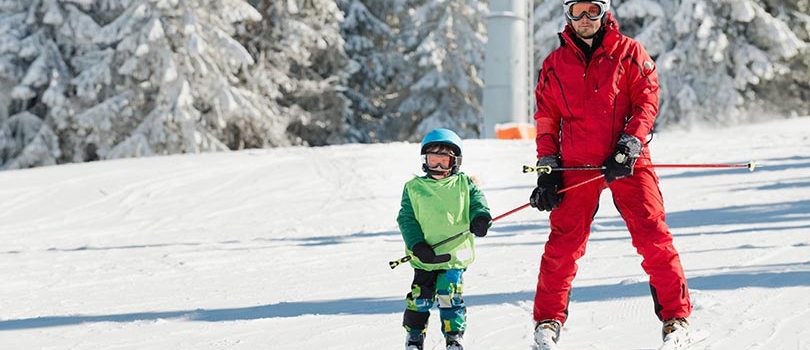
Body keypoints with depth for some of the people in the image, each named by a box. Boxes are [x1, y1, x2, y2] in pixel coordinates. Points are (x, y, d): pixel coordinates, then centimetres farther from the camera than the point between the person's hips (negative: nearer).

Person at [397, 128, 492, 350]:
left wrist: (480, 218, -20)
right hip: (426, 257, 1)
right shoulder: (414, 188, 6)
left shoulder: (464, 184, 7)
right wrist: (417, 245, -10)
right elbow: (407, 218, 3)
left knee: (449, 295, -8)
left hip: (455, 254, -1)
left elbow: (476, 203, 4)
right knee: (420, 296, -1)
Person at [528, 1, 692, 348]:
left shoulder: (629, 53, 5)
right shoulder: (555, 64, 11)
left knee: (653, 237, -8)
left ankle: (676, 317, 0)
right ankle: (548, 320, 9)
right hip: (576, 165, 2)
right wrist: (547, 167, 5)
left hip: (627, 163, -1)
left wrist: (630, 145, -13)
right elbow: (546, 119, 14)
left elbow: (647, 99, -1)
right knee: (563, 244, -3)